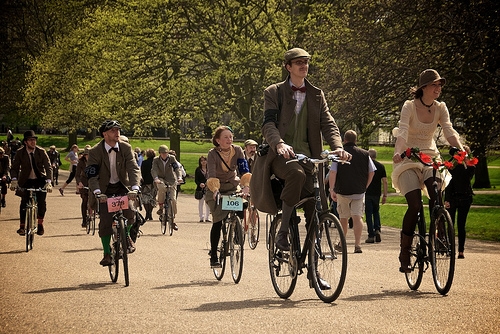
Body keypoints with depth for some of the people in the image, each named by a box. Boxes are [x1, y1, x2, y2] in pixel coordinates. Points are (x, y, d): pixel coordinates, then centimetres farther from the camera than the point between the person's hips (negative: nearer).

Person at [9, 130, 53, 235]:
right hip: (26, 181, 0)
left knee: (42, 202, -12)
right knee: (24, 202, -10)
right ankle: (22, 226, 1)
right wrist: (14, 180, -28)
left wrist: (49, 182, -29)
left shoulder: (41, 152, -10)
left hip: (40, 180, 0)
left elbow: (48, 167, -13)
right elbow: (14, 168, -9)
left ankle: (40, 224, 8)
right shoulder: (20, 152, -9)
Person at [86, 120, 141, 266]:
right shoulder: (95, 151, -17)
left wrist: (134, 187, -37)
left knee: (130, 211, -23)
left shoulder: (126, 148, -11)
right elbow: (91, 175, -23)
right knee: (105, 222, -10)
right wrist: (97, 192, -40)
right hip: (105, 190, -1)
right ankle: (107, 253, 6)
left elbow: (134, 168, -19)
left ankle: (126, 235, 9)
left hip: (122, 187, 1)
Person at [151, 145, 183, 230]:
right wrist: (156, 178, -39)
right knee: (162, 188, -37)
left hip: (171, 181, 1)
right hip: (161, 179, -1)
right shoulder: (156, 160, -4)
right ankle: (160, 207, -18)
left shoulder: (172, 158, -4)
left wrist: (179, 177, -34)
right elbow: (154, 170, -18)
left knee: (173, 199, -11)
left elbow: (177, 168, -15)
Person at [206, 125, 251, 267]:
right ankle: (213, 256, -3)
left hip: (233, 186, 3)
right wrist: (215, 190, -48)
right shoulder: (212, 154, -20)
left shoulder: (237, 150, -13)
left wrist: (246, 186, -39)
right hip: (216, 189, -3)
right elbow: (211, 175, -31)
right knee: (218, 221, -12)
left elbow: (244, 169, -22)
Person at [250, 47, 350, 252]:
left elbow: (328, 124, 5)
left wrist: (338, 146, -18)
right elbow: (268, 124, -9)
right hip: (281, 155, -4)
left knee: (316, 209, -12)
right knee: (296, 173, -37)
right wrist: (279, 144, -31)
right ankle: (283, 233, -30)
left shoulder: (316, 95, 16)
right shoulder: (274, 93, 5)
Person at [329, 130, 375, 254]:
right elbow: (371, 172, 6)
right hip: (359, 192, 1)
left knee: (343, 218, 14)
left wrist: (332, 189, -7)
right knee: (357, 217, -3)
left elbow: (333, 172, -10)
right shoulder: (364, 154, 4)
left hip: (342, 191, -1)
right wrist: (365, 187, 17)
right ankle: (357, 244, -17)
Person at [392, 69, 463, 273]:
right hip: (409, 159, -4)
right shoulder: (409, 106, -10)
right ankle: (404, 252, -5)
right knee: (415, 205, -17)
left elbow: (449, 131, -11)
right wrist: (398, 152, -43)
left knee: (437, 194, -26)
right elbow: (402, 131, -24)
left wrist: (461, 151, -31)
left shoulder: (440, 108, 2)